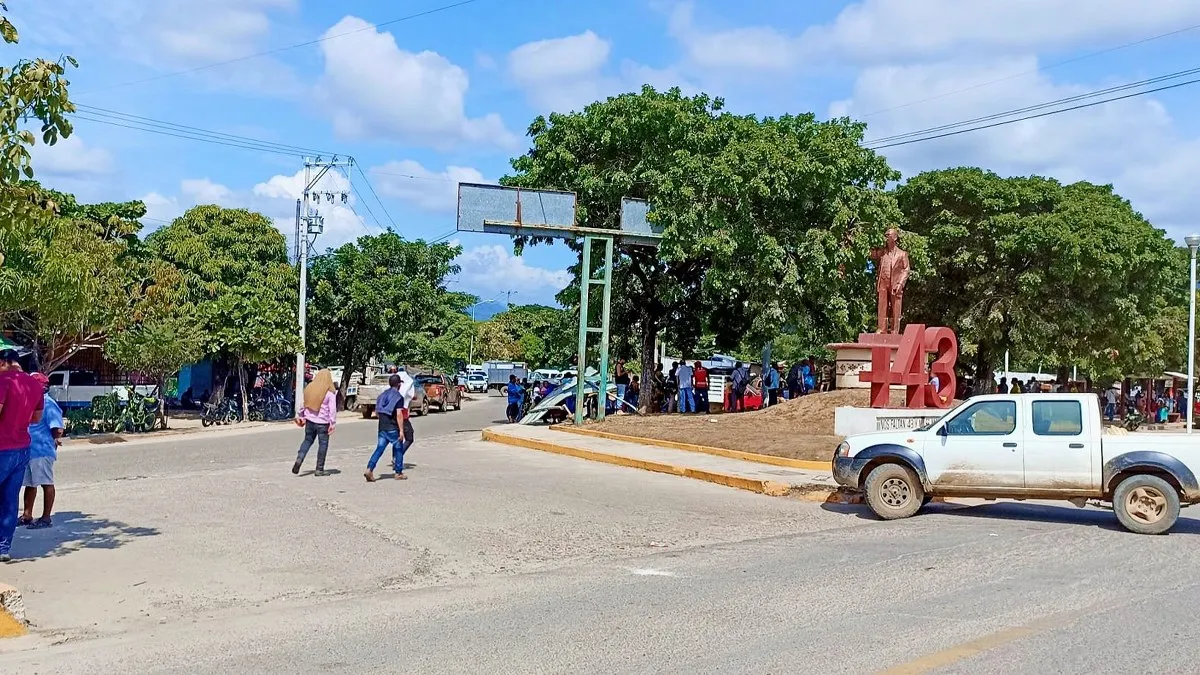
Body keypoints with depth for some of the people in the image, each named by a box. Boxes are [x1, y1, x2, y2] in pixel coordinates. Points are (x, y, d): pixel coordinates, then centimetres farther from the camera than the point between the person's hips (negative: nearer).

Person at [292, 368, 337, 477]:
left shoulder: (309, 388, 5)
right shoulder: (330, 392, -10)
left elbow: (303, 404, 12)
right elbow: (332, 409, -11)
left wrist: (301, 416, 22)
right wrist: (333, 423, -7)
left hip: (310, 420, 4)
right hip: (323, 422, -4)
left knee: (308, 440, 18)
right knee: (323, 444, 4)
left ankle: (299, 459, -3)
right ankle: (319, 469, 7)